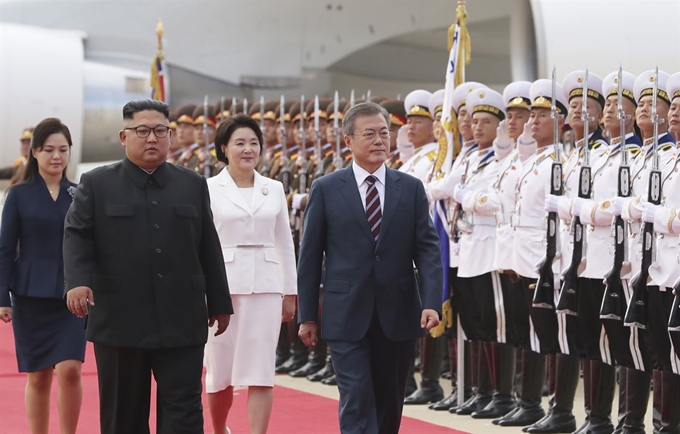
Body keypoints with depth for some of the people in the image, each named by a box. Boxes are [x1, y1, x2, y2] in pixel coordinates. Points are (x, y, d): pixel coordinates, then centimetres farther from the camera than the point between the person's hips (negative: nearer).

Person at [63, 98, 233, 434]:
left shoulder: (193, 185, 13)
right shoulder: (96, 185, 5)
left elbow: (209, 248, 13)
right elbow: (77, 236, -3)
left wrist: (219, 303, 13)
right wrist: (77, 281, -21)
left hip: (182, 323, 1)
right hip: (120, 321, -1)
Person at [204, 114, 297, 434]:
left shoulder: (274, 190, 8)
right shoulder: (209, 189, -1)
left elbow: (285, 243, 12)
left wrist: (290, 292, 10)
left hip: (265, 287, 2)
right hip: (223, 286, -2)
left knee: (260, 371, -5)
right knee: (220, 370, 8)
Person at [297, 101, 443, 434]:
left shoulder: (411, 189, 5)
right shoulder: (326, 189, 1)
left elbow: (427, 249, 1)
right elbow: (310, 256, 3)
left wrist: (431, 303, -12)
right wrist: (306, 315, 0)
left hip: (398, 316, 2)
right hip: (347, 318, -2)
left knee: (389, 404, 12)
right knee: (357, 405, -8)